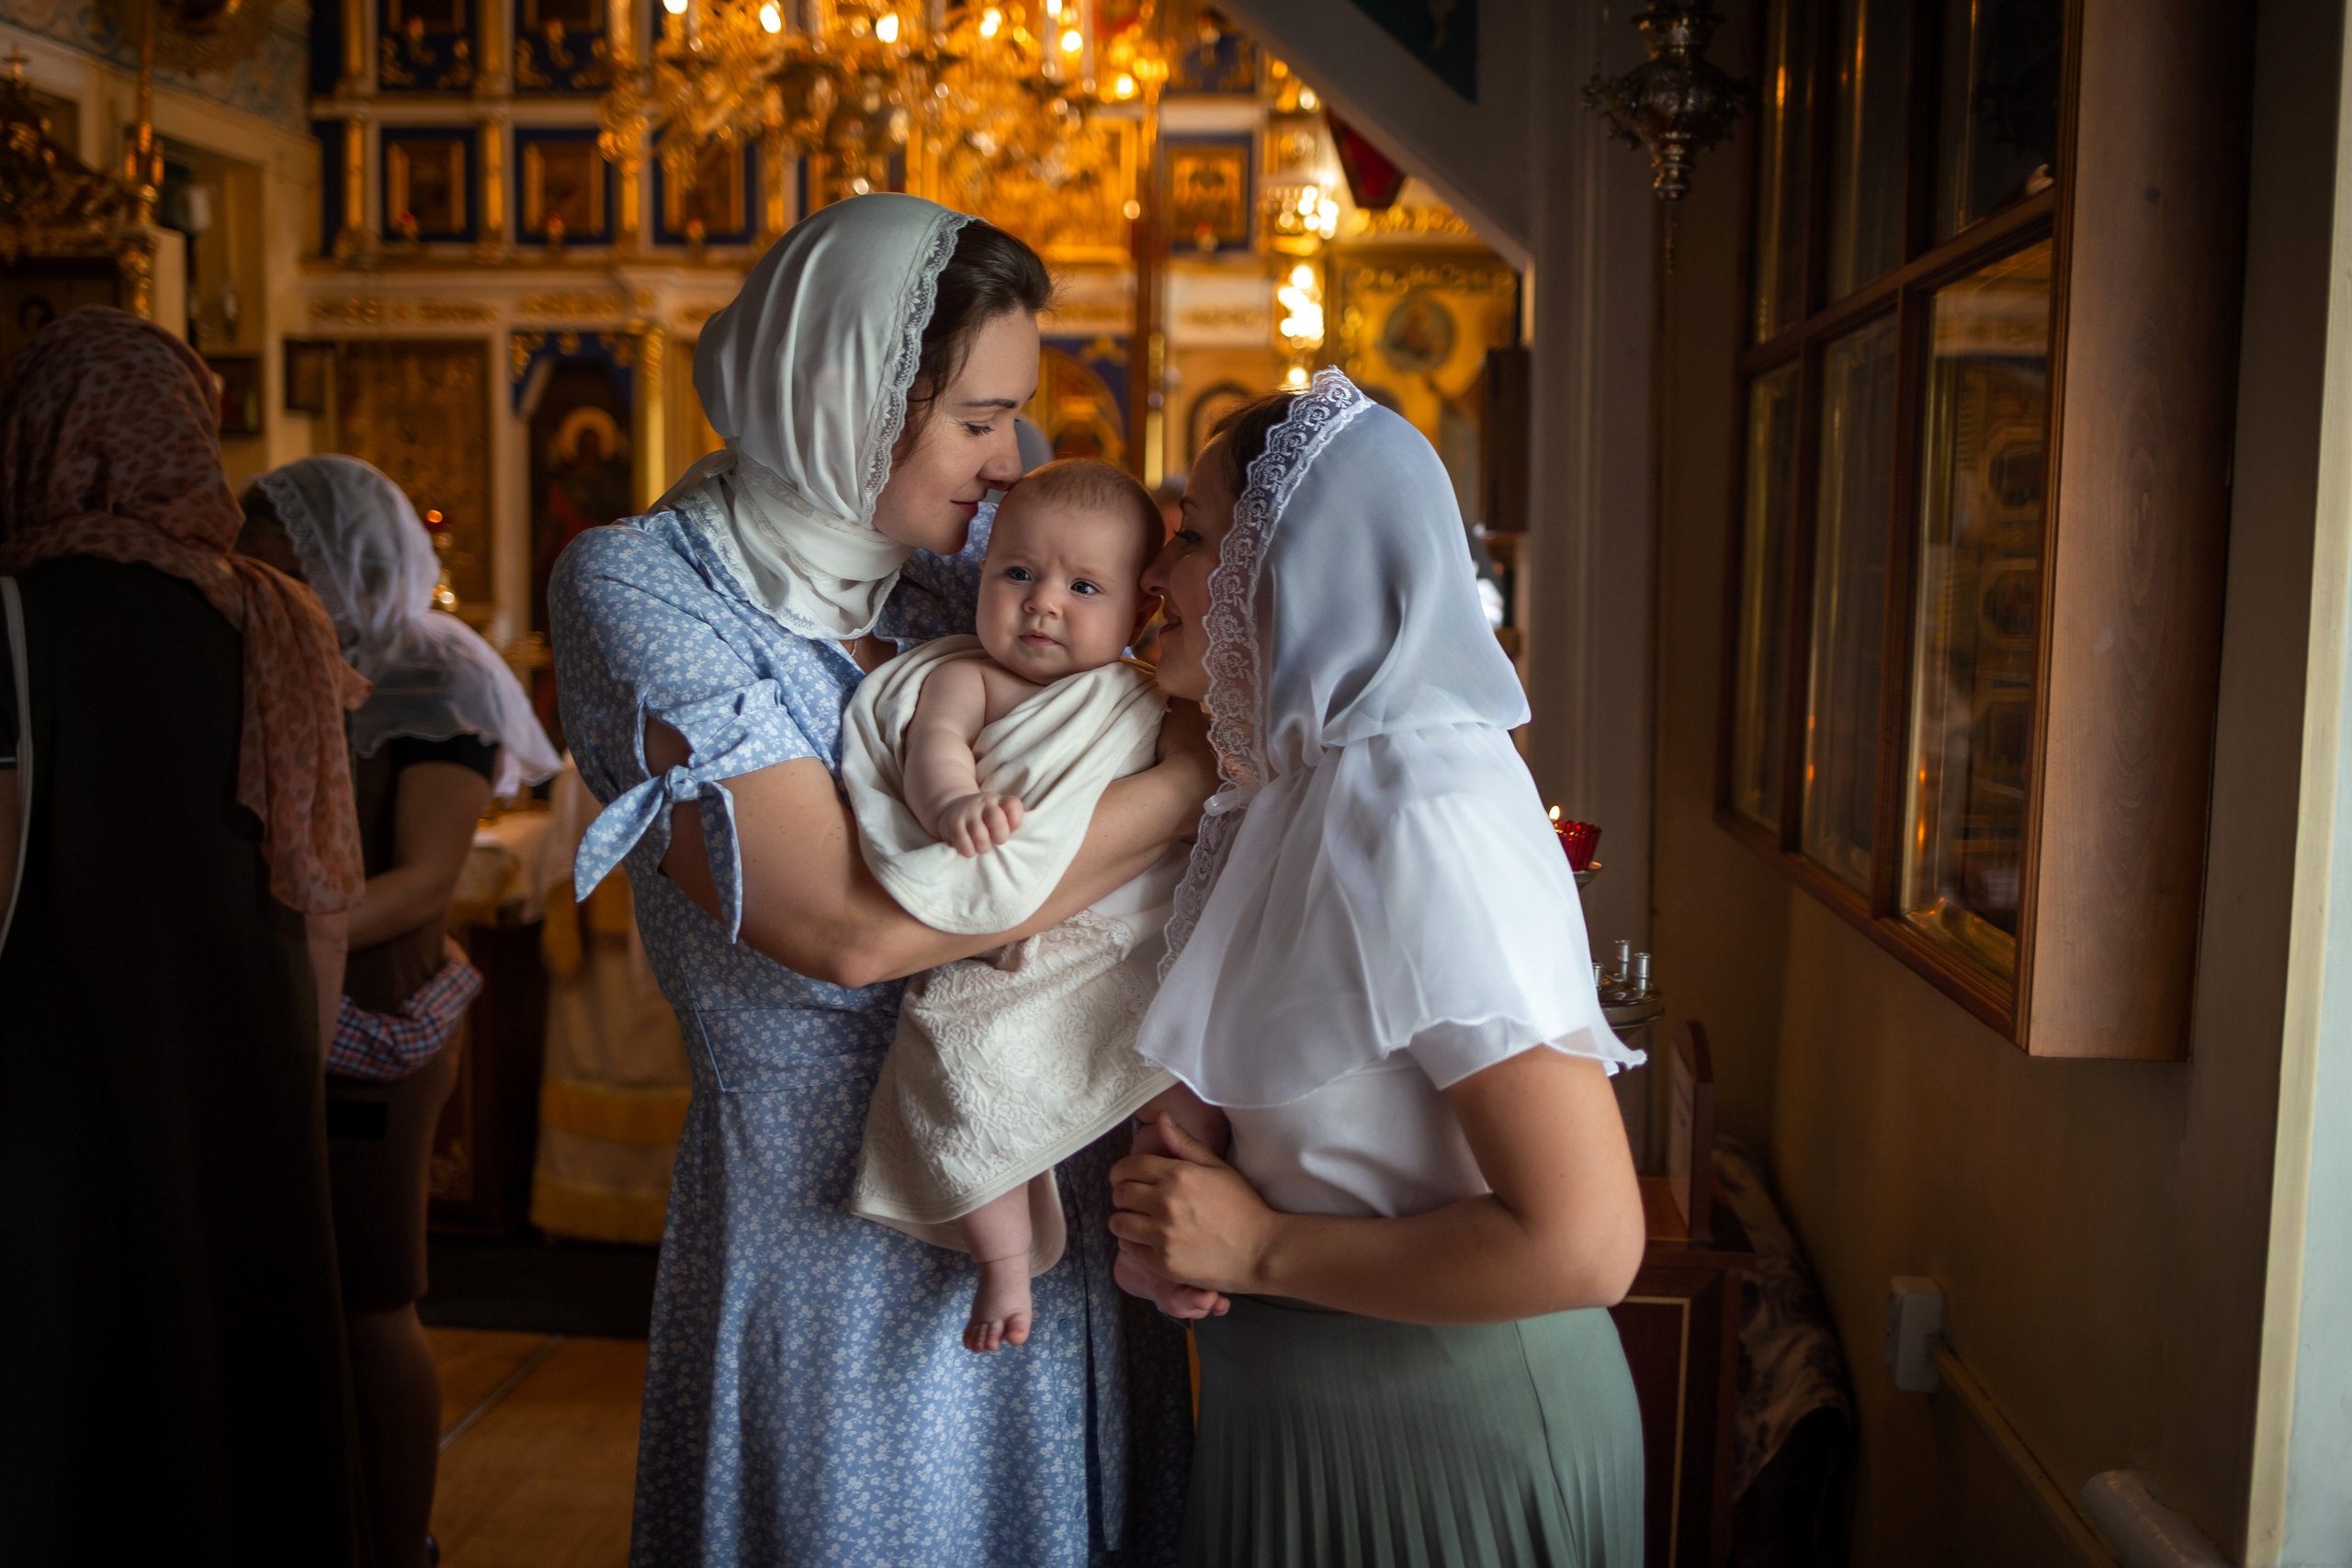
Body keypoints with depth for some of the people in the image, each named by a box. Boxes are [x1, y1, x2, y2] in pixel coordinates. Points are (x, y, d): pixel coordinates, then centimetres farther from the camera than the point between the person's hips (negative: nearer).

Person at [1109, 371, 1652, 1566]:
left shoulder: (1429, 814, -26)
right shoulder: (1301, 782, 2)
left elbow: (1583, 1243, -29)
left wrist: (1260, 1250, -20)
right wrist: (1194, 1215, -3)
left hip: (1451, 1436, -8)